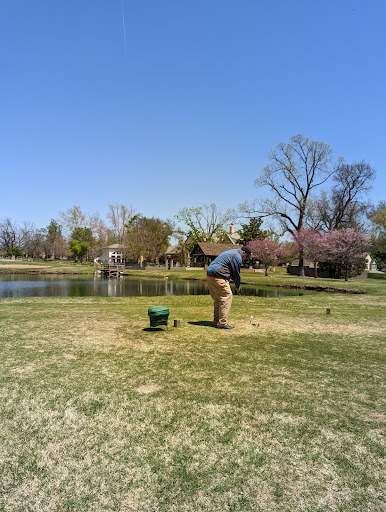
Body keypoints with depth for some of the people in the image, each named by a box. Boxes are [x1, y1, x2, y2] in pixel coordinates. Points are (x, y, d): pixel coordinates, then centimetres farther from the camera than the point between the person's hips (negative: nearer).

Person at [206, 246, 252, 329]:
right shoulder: (238, 257, -8)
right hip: (218, 277, -10)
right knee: (227, 297, -6)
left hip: (210, 275, 10)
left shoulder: (232, 253, 25)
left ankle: (216, 321, 20)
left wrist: (236, 284, 25)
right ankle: (222, 323, -6)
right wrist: (237, 286, 11)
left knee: (218, 299, 15)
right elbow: (236, 273, -3)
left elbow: (233, 272, 28)